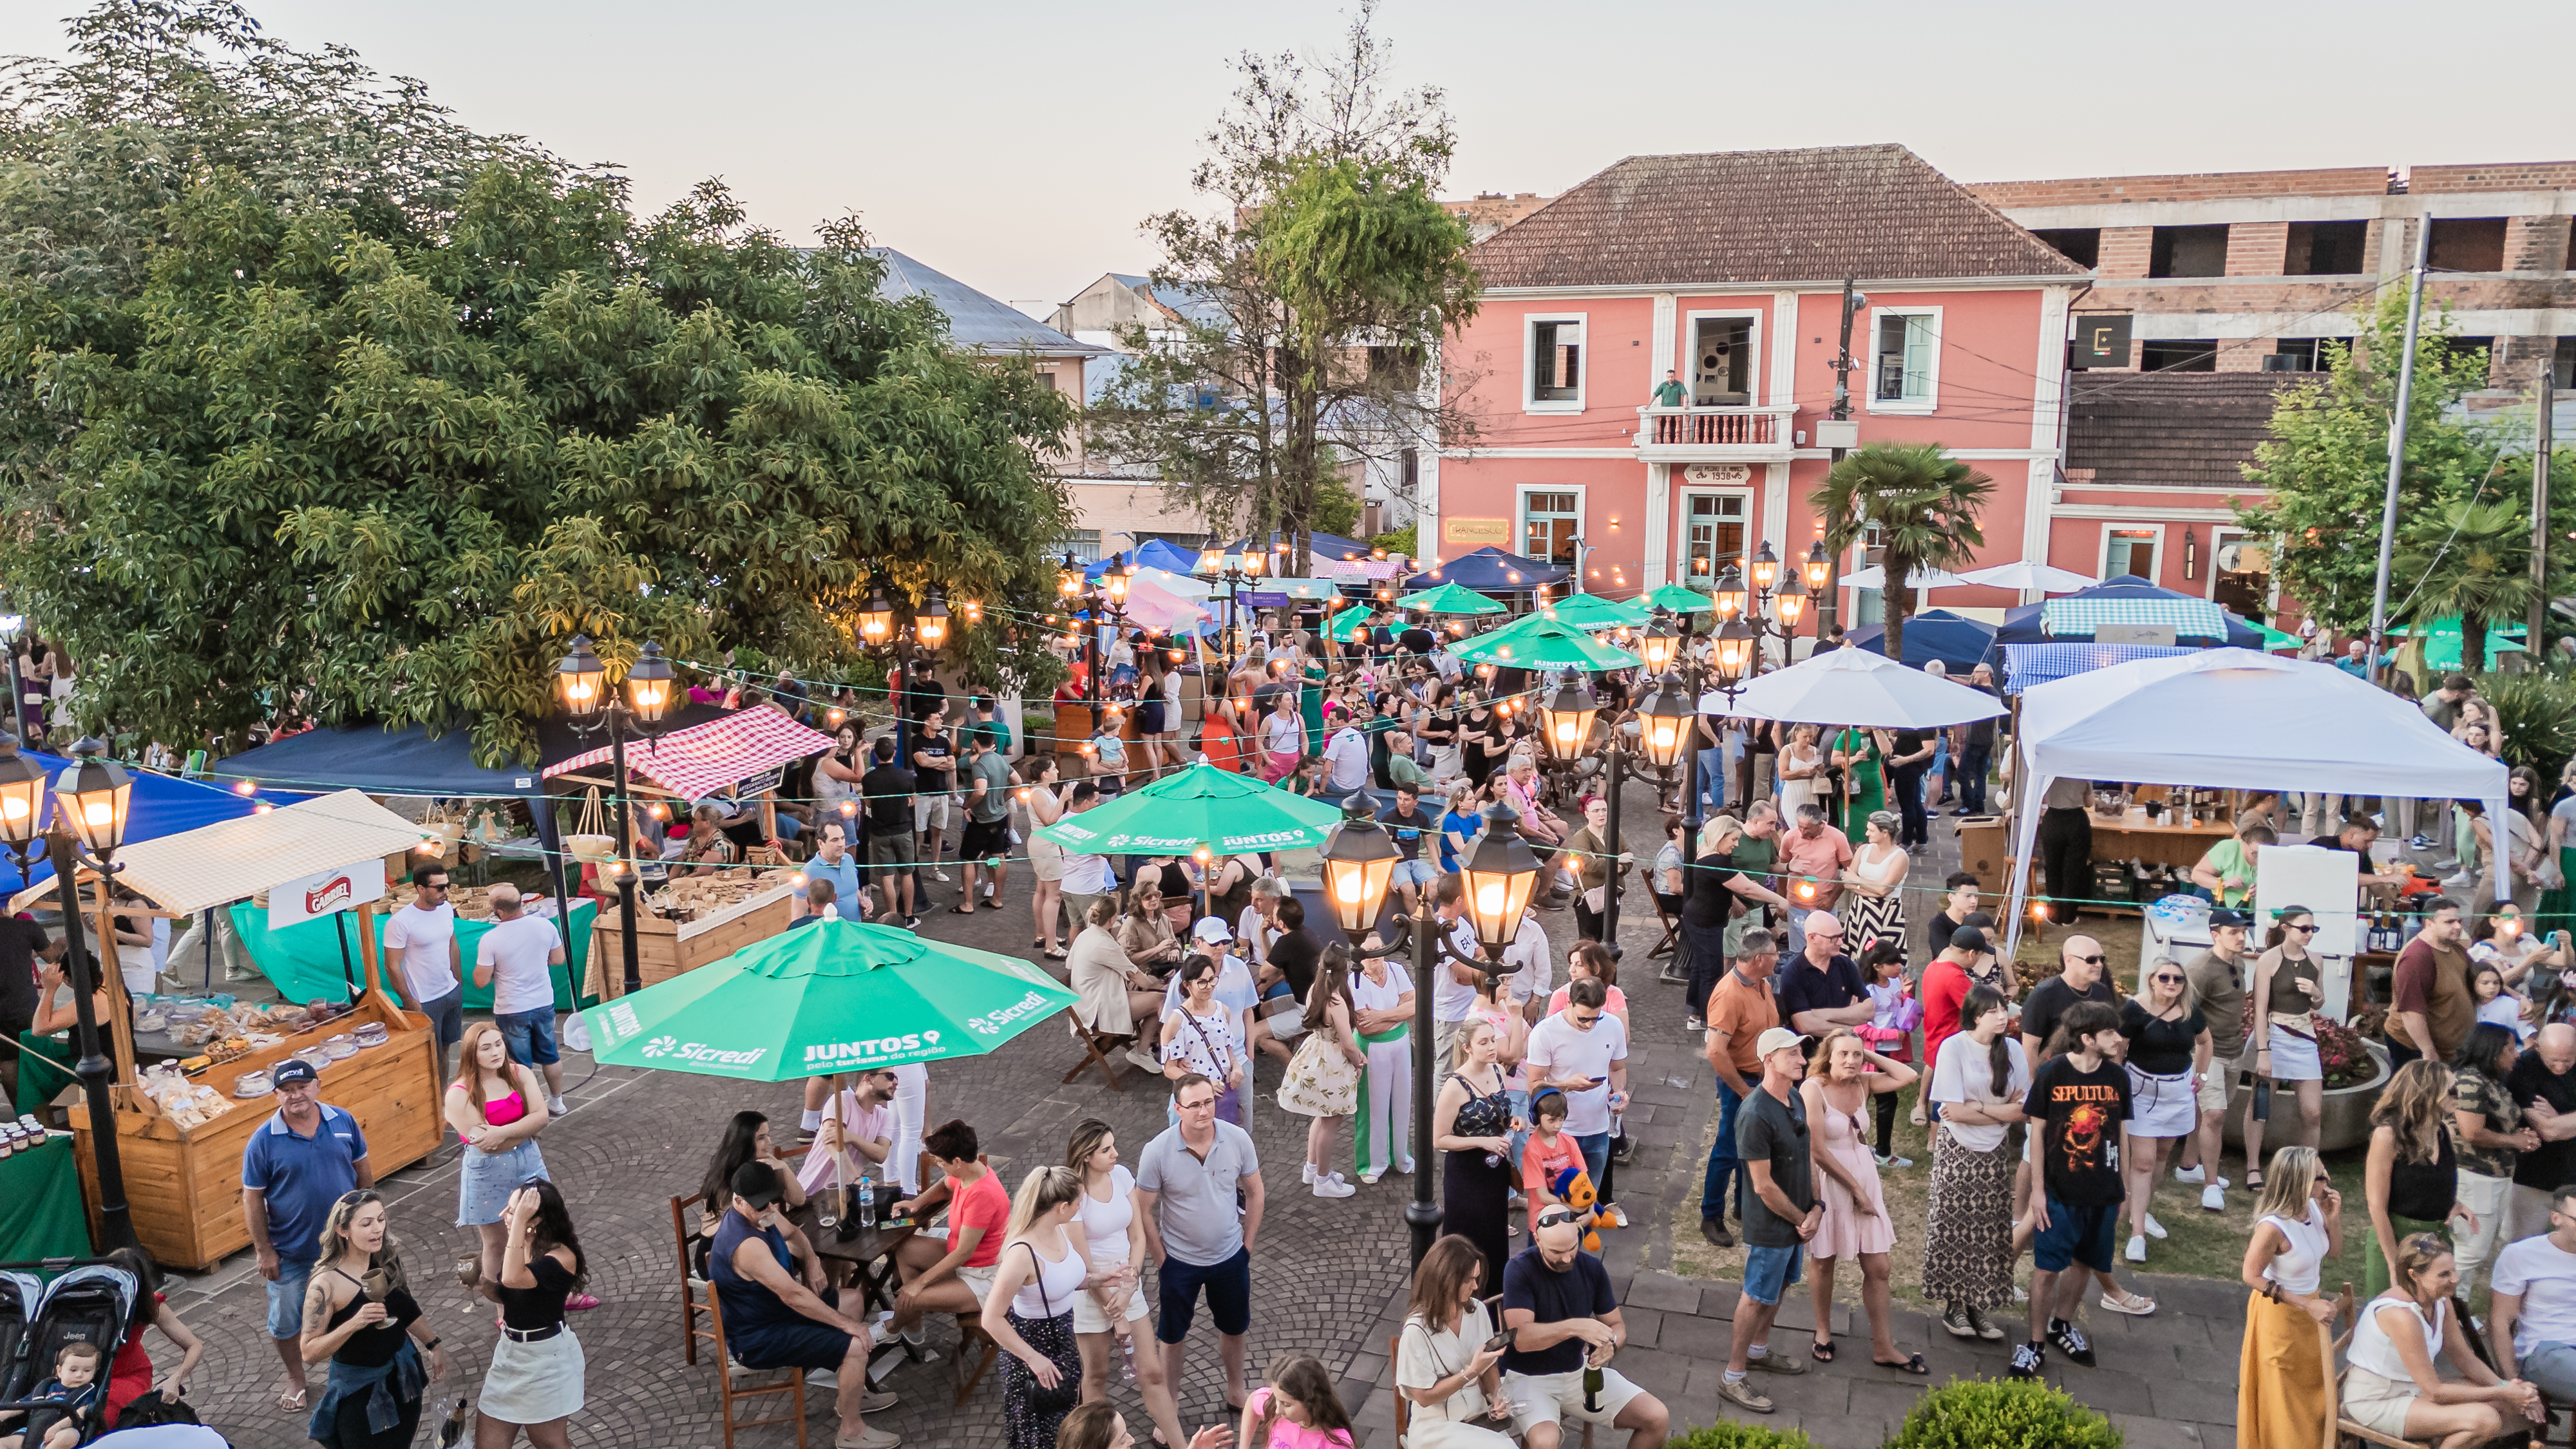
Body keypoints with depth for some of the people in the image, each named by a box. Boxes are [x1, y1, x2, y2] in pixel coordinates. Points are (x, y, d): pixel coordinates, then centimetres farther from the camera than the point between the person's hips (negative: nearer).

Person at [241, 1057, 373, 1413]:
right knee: (286, 1321, 12)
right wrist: (264, 1251, -10)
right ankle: (295, 1379, 37)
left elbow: (362, 1169, 6)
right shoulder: (263, 1141, -15)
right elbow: (252, 1199, -10)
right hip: (290, 1251, -2)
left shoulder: (343, 1122, -7)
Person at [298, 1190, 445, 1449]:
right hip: (360, 1386, -6)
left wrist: (434, 1345, 11)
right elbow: (309, 1352, -22)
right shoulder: (325, 1284, -24)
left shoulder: (387, 1258, -7)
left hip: (403, 1371, 6)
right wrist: (354, 1323, -35)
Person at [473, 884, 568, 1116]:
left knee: (520, 1066, 10)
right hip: (544, 1004, 4)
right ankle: (556, 1102, 37)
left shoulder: (490, 940, -20)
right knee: (550, 1056, 23)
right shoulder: (545, 925, -10)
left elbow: (481, 981, -14)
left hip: (511, 1012, -4)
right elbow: (559, 959, 4)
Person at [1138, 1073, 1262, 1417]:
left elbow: (1254, 1192, -1)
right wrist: (1162, 1260, -8)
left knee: (1234, 1329, 23)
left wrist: (1247, 1244, 1)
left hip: (1230, 1257, 2)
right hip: (1179, 1261, -2)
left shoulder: (1238, 1139, -17)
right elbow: (1144, 1211, -12)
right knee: (1172, 1338, 15)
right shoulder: (1158, 1151, -24)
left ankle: (1236, 1390, 48)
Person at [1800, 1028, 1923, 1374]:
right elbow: (1818, 1151, -19)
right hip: (1828, 1185, -5)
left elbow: (1908, 1077, -8)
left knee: (1878, 1268, 7)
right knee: (1824, 1263, 14)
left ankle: (1883, 1348, 20)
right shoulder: (1814, 1088, -18)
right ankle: (1823, 1332, 35)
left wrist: (1870, 1055, -7)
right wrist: (1856, 1189, -14)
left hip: (1865, 1182, 5)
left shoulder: (1863, 1083, 0)